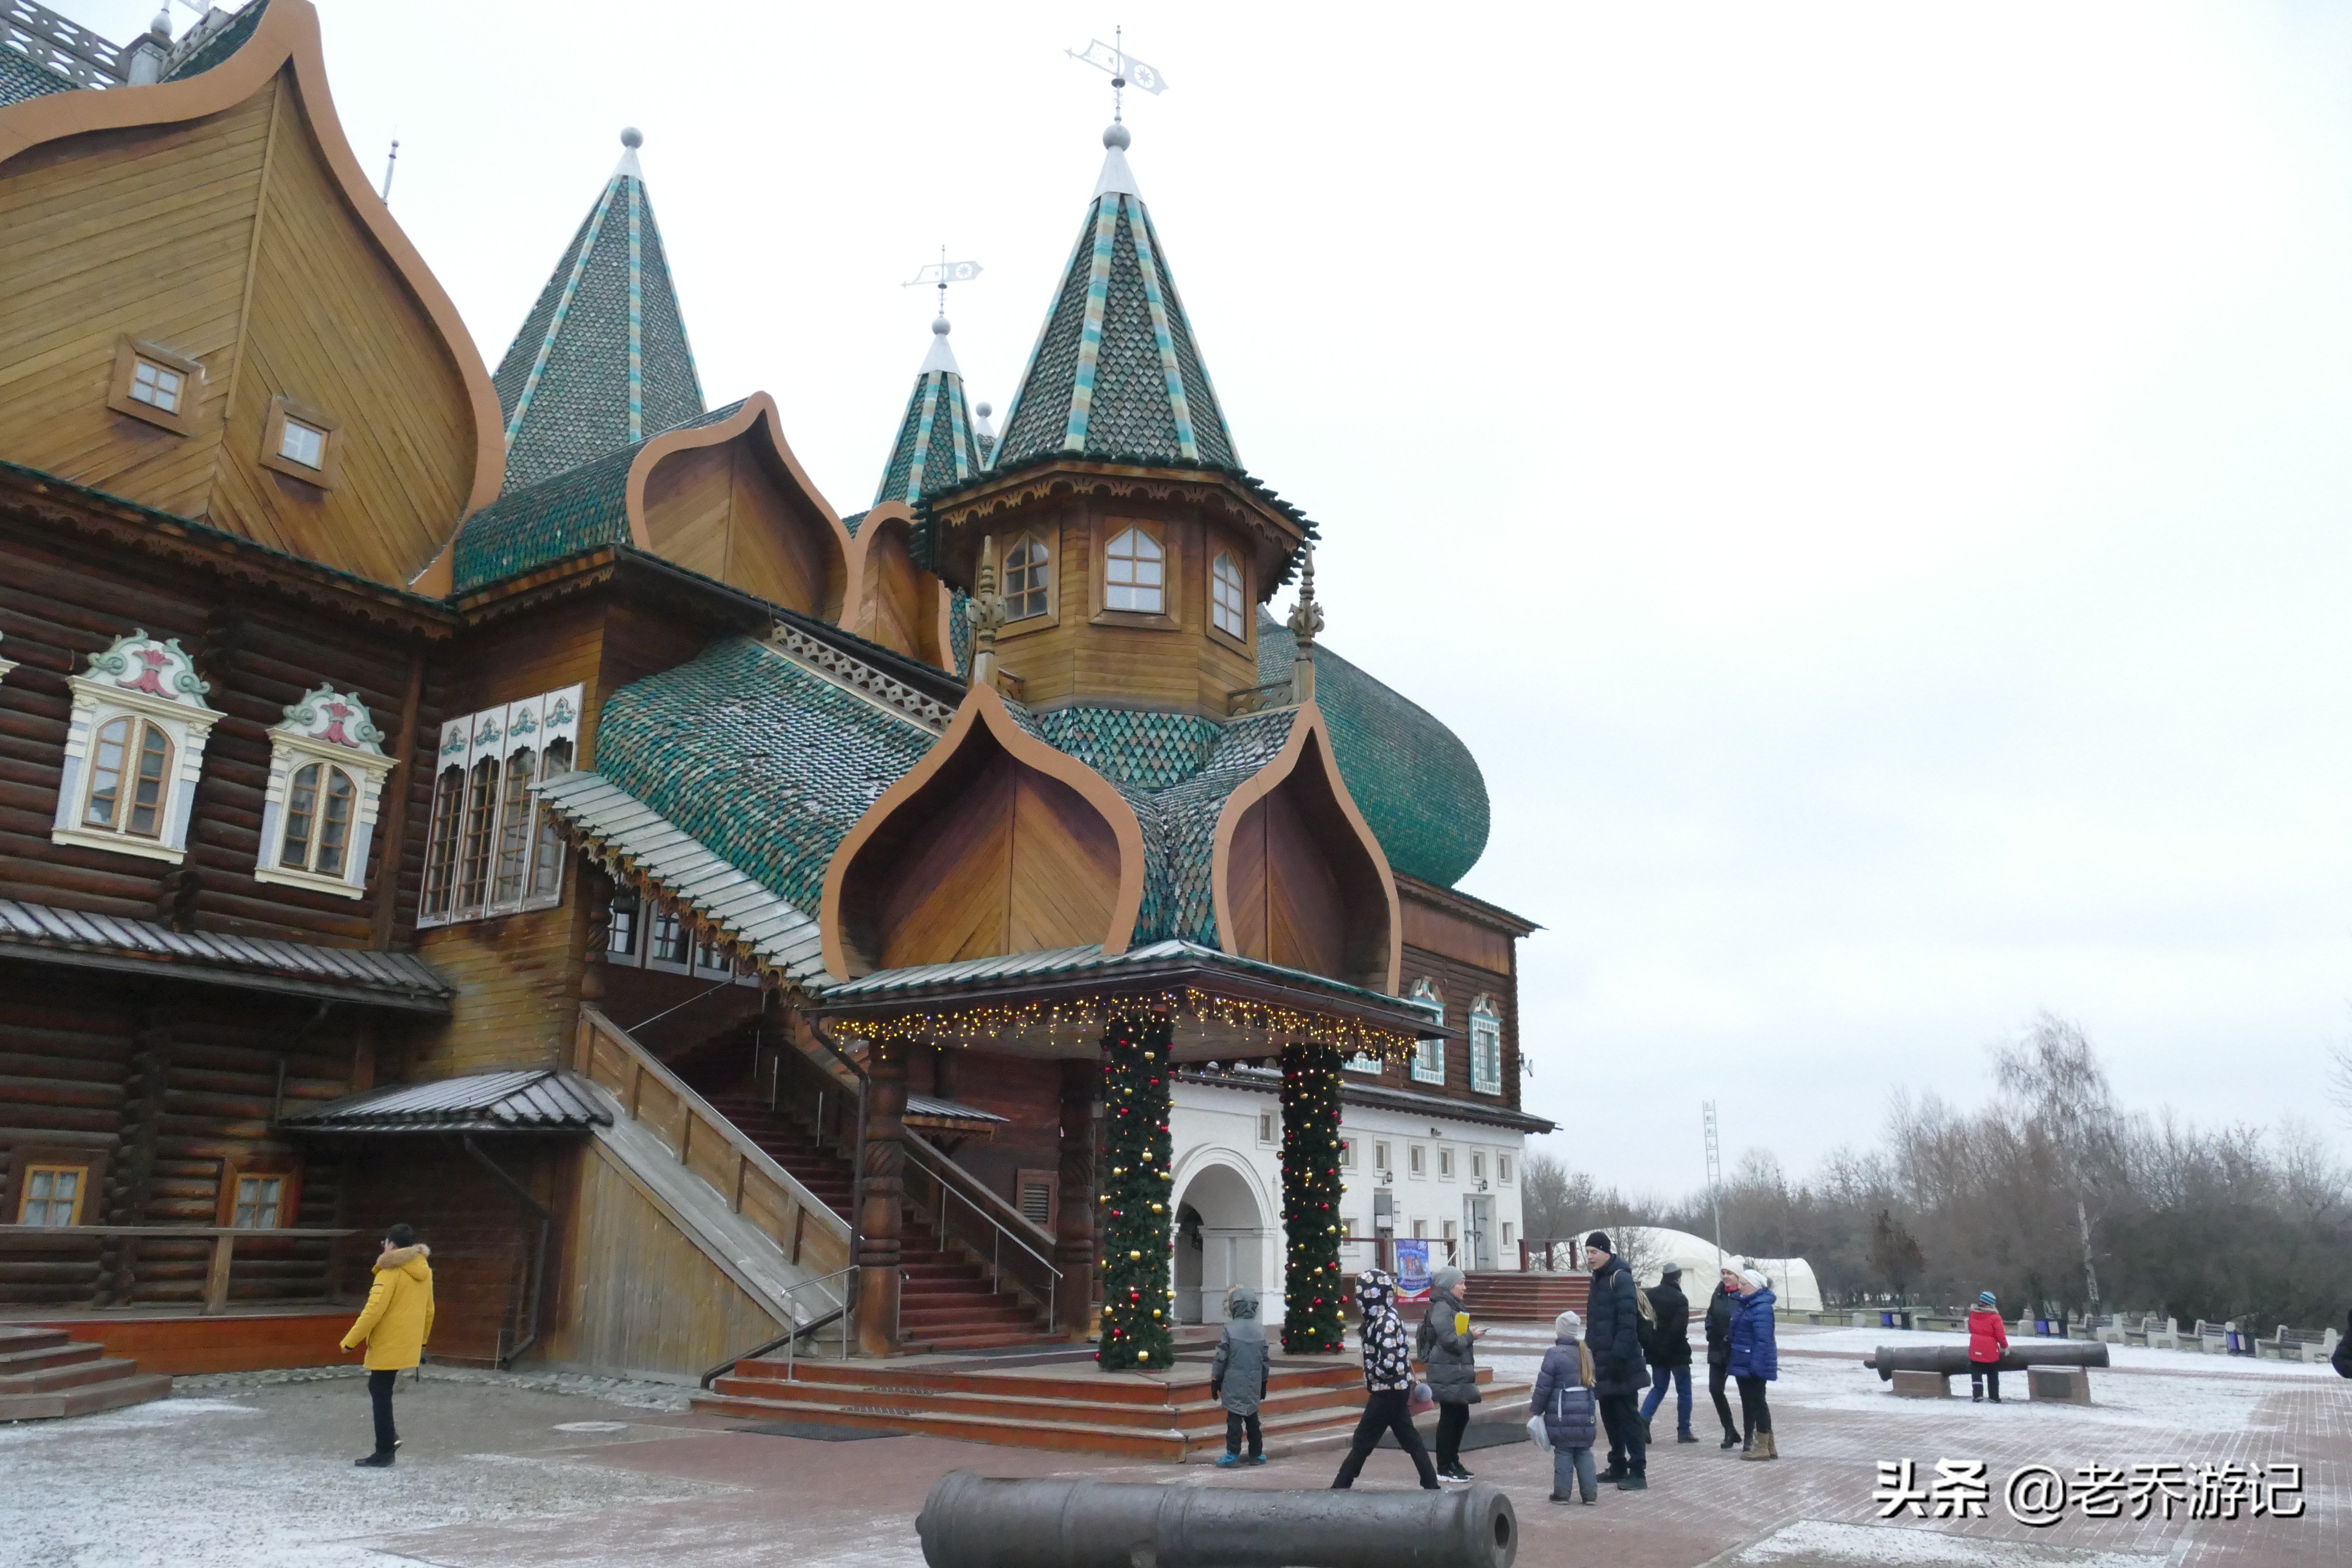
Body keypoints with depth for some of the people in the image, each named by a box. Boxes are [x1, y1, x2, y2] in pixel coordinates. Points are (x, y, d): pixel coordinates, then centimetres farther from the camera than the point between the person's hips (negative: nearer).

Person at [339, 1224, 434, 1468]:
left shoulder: (391, 1272, -16)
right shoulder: (423, 1272, 8)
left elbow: (374, 1310, -22)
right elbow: (429, 1310, 15)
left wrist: (350, 1341, -13)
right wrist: (421, 1341, 25)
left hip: (387, 1347, -8)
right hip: (408, 1346, 8)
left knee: (381, 1396, 1)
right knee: (380, 1391, 23)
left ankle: (384, 1454, 5)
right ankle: (389, 1436, 15)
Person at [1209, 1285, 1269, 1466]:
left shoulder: (1230, 1329, -12)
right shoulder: (1260, 1329, 2)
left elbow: (1221, 1358, -9)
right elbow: (1265, 1359, 10)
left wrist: (1215, 1381, 2)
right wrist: (1264, 1383, 21)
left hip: (1234, 1383, -4)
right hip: (1254, 1383, 4)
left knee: (1234, 1417, 1)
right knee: (1252, 1417, 15)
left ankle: (1233, 1455, 3)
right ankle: (1256, 1454, 20)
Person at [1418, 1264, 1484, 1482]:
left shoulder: (1453, 1307, 16)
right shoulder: (1441, 1309, -16)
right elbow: (1451, 1341, -22)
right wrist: (1471, 1336, -9)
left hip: (1458, 1372, 10)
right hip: (1448, 1373, -10)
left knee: (1461, 1416, 14)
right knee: (1449, 1418, -4)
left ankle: (1453, 1462, 25)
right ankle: (1444, 1468, 3)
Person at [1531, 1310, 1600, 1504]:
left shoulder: (1555, 1354, -13)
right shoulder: (1587, 1354, 8)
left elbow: (1543, 1387, -11)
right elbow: (1592, 1383, 17)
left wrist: (1535, 1409, 0)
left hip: (1562, 1418, -5)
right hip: (1586, 1415, 5)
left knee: (1563, 1453, 3)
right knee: (1584, 1453, 12)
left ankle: (1562, 1493, 6)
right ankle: (1590, 1493, 13)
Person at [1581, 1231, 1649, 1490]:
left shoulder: (1621, 1279, -15)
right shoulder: (1598, 1280, 15)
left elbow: (1628, 1322, -22)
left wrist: (1619, 1355, -25)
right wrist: (1590, 1352, 18)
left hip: (1621, 1365, -9)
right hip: (1602, 1363, 9)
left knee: (1627, 1415, -5)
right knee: (1609, 1415, 14)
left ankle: (1638, 1472, -1)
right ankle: (1618, 1467, 24)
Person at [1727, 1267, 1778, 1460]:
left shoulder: (1762, 1308, -19)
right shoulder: (1746, 1304, 14)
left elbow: (1763, 1339, -24)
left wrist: (1756, 1364, -26)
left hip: (1754, 1365, -11)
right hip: (1743, 1364, 11)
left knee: (1757, 1403, -3)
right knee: (1749, 1402, 15)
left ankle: (1762, 1448, 6)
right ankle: (1769, 1446, 24)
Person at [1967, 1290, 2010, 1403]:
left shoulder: (1973, 1314, 1)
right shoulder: (1994, 1317, -14)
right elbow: (2000, 1334, -11)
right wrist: (2005, 1347, 4)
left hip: (1976, 1350, 2)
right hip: (1991, 1351, -2)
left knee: (1976, 1374, 6)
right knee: (1993, 1376, 15)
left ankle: (1978, 1395, -8)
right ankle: (1995, 1397, 19)